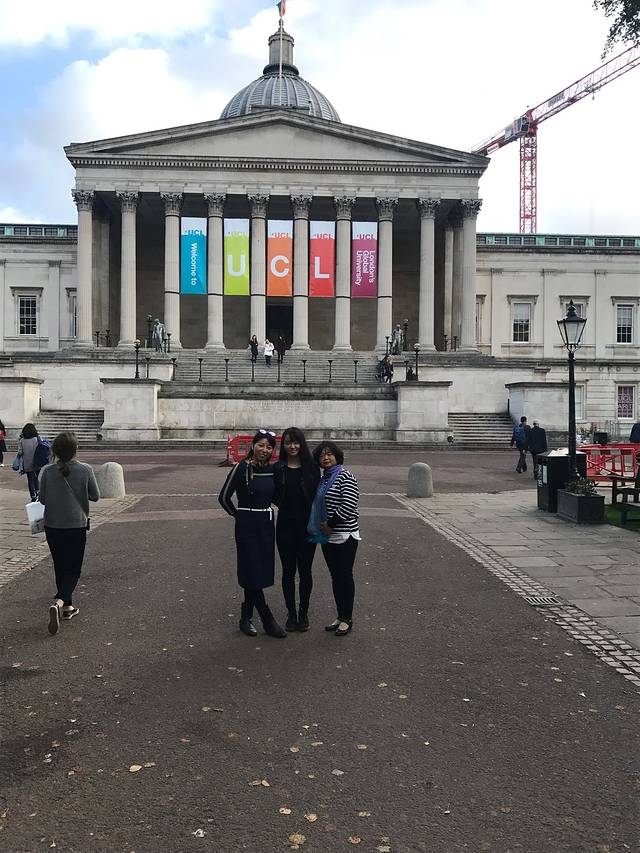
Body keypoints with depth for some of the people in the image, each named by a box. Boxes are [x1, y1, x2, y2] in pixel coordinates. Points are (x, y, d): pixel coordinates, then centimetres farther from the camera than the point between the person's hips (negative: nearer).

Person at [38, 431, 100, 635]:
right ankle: (59, 602, -16)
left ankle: (67, 606, 28)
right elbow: (95, 496, -3)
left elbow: (42, 499, 0)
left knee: (60, 567, 18)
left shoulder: (48, 471, -9)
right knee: (73, 570, 6)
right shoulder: (85, 470, -12)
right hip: (77, 526, -2)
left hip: (52, 527, 2)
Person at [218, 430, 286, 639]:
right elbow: (224, 497, -7)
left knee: (261, 572, 9)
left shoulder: (272, 469, 5)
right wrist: (239, 514, 5)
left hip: (267, 523, 6)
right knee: (253, 573, -3)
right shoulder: (242, 468, -11)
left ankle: (246, 619, 22)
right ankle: (268, 621, 5)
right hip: (247, 525, -6)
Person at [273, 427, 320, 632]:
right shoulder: (278, 468, 0)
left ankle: (304, 613, 23)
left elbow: (317, 495, 1)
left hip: (307, 525, 0)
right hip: (285, 525, 1)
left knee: (305, 570, 8)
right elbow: (273, 496, 8)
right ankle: (291, 613, 21)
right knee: (288, 571, 8)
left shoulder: (311, 467, -1)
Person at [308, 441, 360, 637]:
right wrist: (321, 526, 7)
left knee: (345, 576, 0)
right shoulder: (323, 479, 13)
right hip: (328, 537, 8)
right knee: (335, 577, 13)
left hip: (345, 537, -8)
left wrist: (329, 524, -16)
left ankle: (347, 619, 11)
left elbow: (348, 506, -21)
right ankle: (340, 616, 23)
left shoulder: (345, 476, -11)